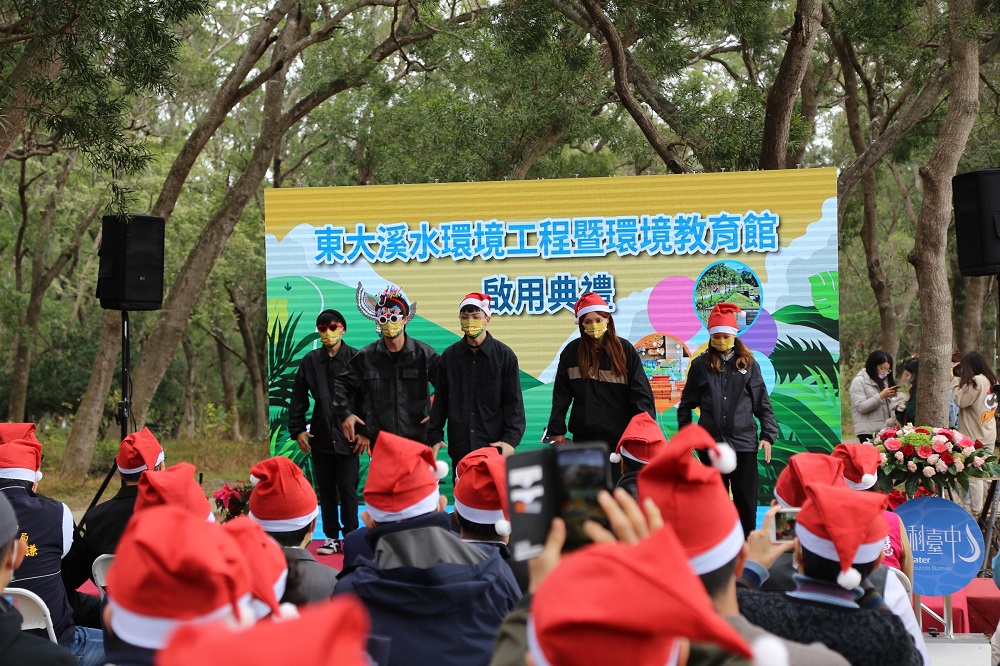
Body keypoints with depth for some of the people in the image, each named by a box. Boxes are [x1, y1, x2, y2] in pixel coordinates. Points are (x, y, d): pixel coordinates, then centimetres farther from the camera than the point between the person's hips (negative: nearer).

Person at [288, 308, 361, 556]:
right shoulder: (310, 361, 7)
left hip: (348, 436, -4)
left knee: (347, 489, -2)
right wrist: (297, 430, 4)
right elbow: (298, 398, 12)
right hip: (320, 436, 4)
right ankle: (332, 537, 18)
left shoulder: (356, 359, -4)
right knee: (326, 489, 9)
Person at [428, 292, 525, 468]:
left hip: (495, 446, -2)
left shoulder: (504, 354, 2)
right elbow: (440, 400, 13)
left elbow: (514, 402, 0)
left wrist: (511, 439, -10)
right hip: (459, 448, 2)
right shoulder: (449, 356, 9)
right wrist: (435, 436, 6)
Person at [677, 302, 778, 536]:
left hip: (744, 440, 0)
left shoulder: (748, 364, 5)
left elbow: (762, 403, 6)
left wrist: (768, 435, -2)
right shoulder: (701, 365, 6)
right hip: (711, 441, 0)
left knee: (746, 499, 3)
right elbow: (686, 404, 11)